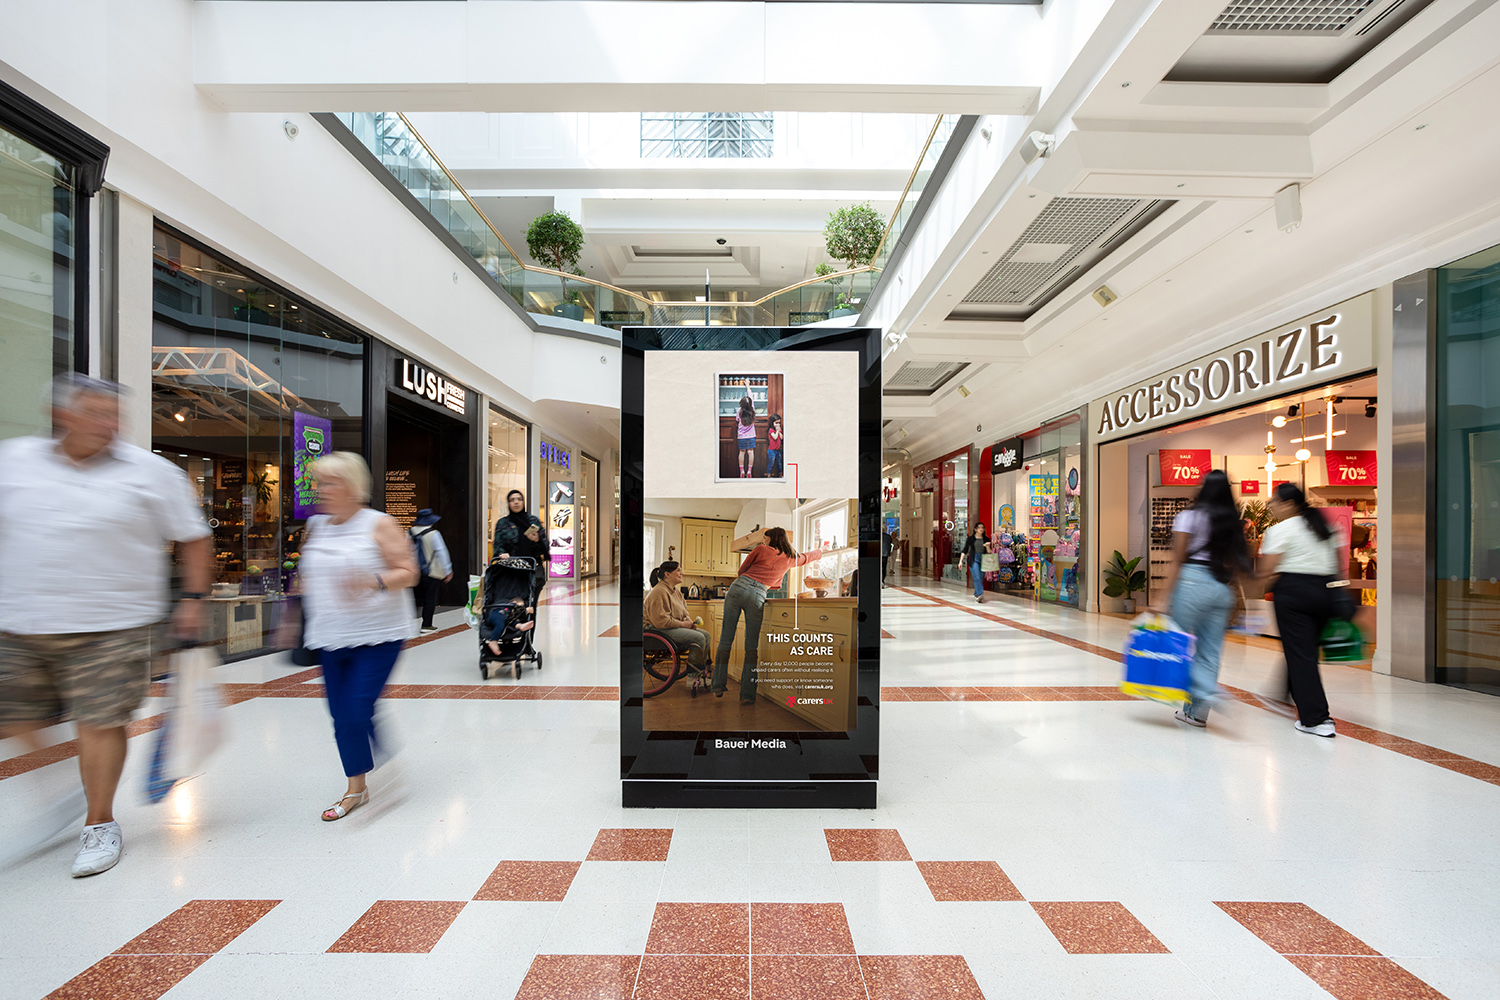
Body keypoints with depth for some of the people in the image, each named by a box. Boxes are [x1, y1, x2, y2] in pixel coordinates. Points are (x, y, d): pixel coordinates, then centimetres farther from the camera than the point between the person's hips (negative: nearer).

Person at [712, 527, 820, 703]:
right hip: (757, 597, 0)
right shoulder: (790, 559, 18)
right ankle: (747, 694, 4)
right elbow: (807, 557, 40)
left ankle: (719, 685, 10)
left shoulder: (761, 549, 12)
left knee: (726, 639, 7)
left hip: (738, 588, 0)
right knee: (752, 646, 6)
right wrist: (820, 552, 61)